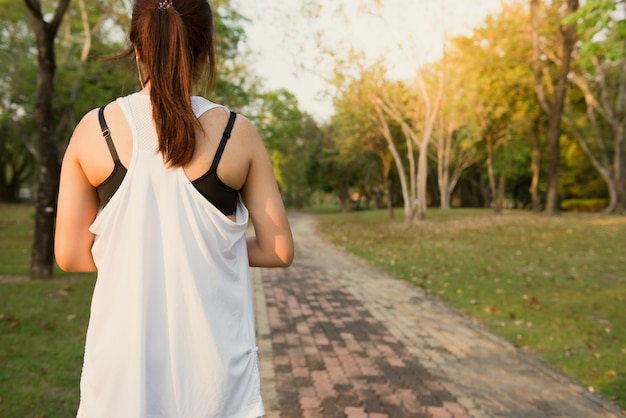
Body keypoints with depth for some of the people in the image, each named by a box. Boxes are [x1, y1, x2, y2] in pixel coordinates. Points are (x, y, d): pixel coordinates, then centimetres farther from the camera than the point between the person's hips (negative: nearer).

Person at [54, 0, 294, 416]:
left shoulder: (94, 130, -5)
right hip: (215, 363, -1)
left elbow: (70, 254, 0)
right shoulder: (237, 133, -7)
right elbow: (278, 251, -4)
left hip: (124, 362, 1)